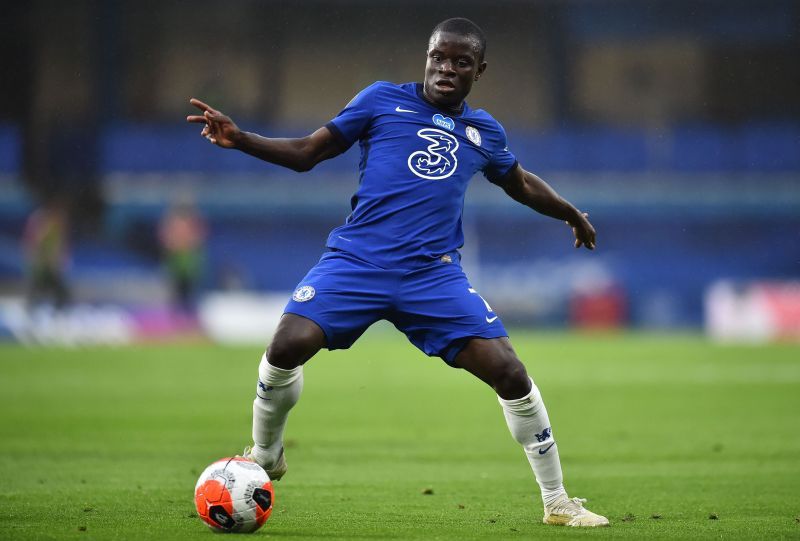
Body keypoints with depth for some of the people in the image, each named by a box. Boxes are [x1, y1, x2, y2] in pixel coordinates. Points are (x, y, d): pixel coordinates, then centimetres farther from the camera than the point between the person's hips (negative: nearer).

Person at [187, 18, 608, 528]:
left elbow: (520, 183, 36)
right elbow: (306, 152, 7)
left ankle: (557, 503, 7)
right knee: (287, 346, -23)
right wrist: (238, 138, -6)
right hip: (357, 259, -2)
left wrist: (572, 214, 45)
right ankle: (265, 457, 7)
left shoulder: (484, 132, 15)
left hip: (434, 273, 2)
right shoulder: (383, 100, 7)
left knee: (509, 373, -10)